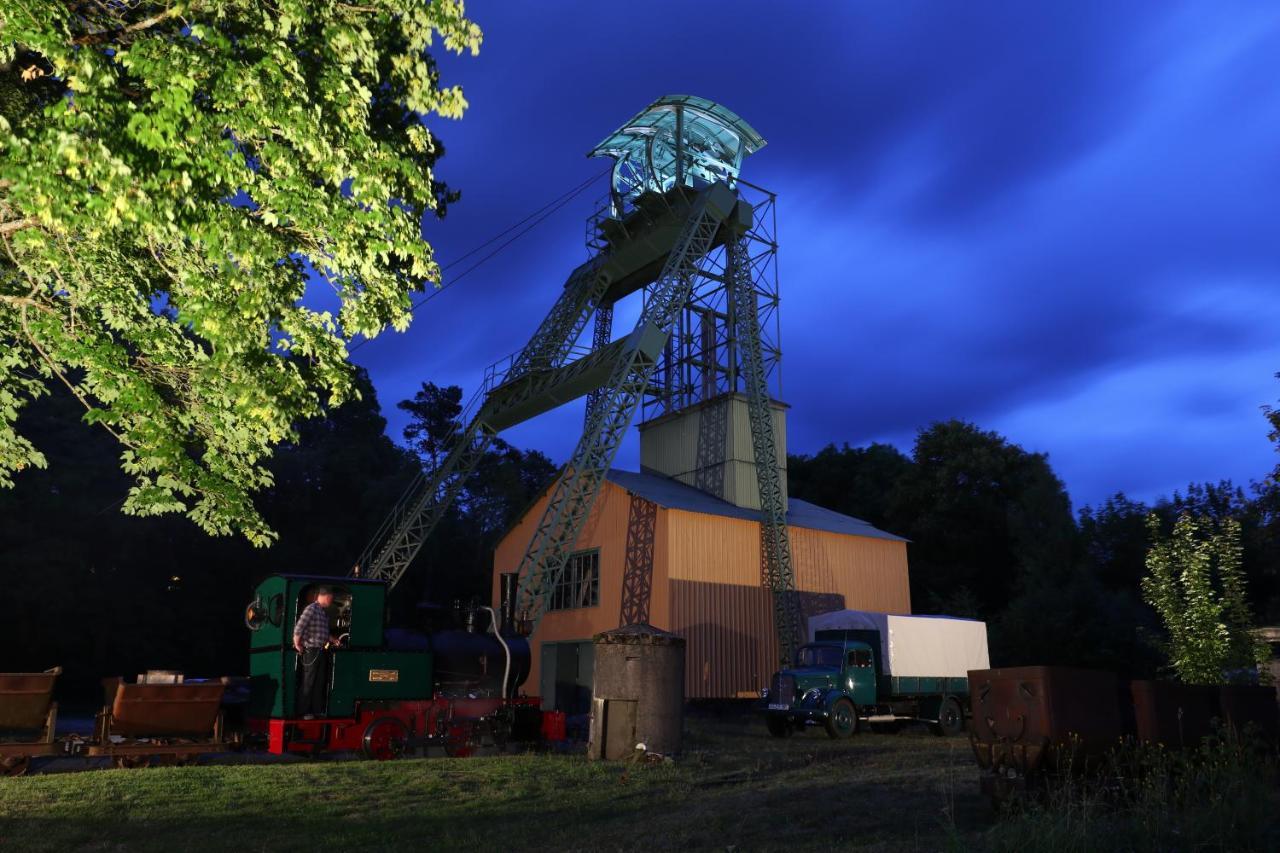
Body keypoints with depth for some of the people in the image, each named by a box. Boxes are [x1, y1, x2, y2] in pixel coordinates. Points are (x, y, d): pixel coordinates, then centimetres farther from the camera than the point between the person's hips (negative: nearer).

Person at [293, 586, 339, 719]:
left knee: (319, 682, 13)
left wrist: (333, 640, 13)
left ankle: (317, 709, 21)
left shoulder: (324, 612, 13)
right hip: (310, 651, -8)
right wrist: (297, 645, -13)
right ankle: (304, 712, 9)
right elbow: (298, 628, -20)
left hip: (321, 651, 8)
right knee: (308, 683, 0)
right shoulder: (311, 609, -14)